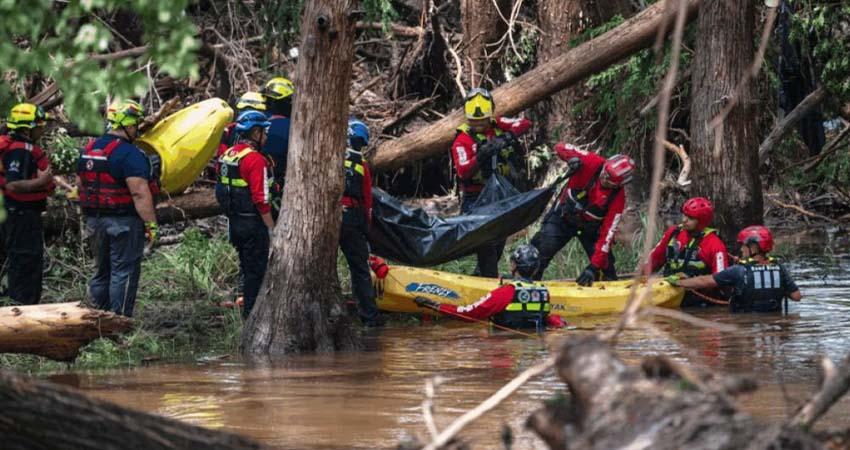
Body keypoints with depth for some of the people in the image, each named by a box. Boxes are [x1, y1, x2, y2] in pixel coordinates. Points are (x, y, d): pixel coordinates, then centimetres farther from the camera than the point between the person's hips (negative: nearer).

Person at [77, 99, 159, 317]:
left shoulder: (89, 150, 10)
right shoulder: (130, 154, -17)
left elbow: (81, 185, 18)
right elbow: (140, 193, -22)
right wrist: (151, 224, -20)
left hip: (95, 221, 8)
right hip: (124, 223, -8)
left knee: (103, 271, 17)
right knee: (124, 273, -2)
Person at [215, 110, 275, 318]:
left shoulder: (227, 156, 9)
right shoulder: (255, 160, -18)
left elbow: (221, 191, 16)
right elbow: (261, 200, -21)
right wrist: (271, 228, -14)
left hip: (234, 221, 8)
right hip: (253, 222, -8)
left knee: (247, 267, 18)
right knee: (256, 270, -1)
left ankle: (248, 309, 23)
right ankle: (251, 314, 1)